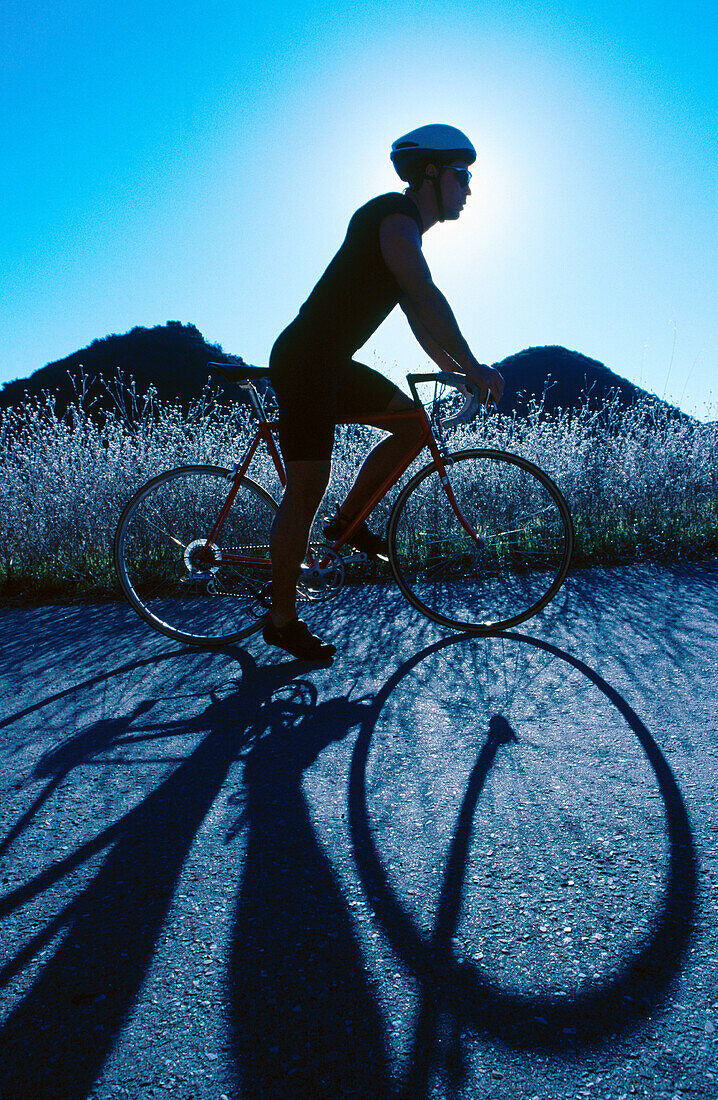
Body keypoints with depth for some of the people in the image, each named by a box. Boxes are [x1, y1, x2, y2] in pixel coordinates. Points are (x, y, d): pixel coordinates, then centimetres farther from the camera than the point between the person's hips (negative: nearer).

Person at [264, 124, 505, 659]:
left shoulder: (406, 231, 20)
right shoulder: (394, 214, -11)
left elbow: (418, 318, 20)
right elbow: (427, 298, -24)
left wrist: (460, 373, 13)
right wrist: (473, 367, -21)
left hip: (333, 364, 10)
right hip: (303, 361, -10)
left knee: (413, 421, 7)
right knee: (307, 489, -8)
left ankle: (347, 519, 14)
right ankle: (283, 620, 3)